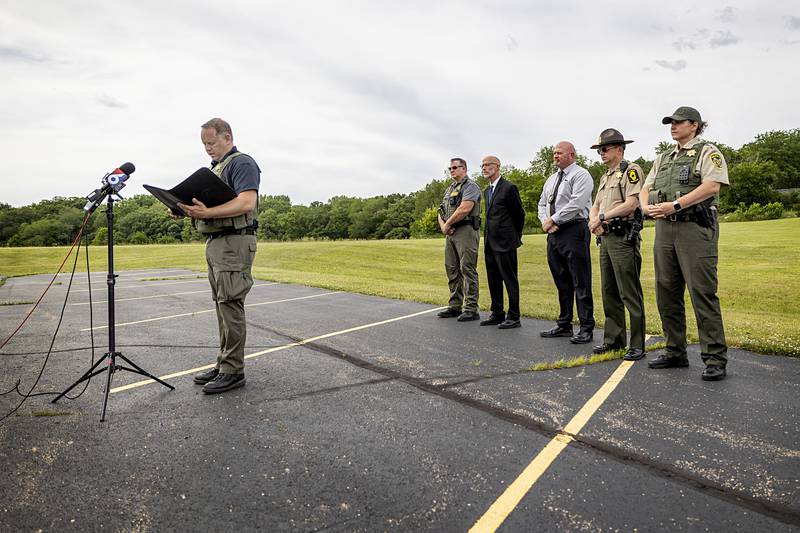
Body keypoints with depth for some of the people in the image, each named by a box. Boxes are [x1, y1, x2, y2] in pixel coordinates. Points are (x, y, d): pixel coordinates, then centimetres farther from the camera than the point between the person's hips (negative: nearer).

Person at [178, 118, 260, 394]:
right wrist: (192, 210, 6)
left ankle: (233, 371, -1)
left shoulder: (242, 163, -6)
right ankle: (224, 364, 19)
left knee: (230, 306, -8)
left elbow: (246, 203, -21)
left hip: (234, 242, -10)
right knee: (223, 306, 11)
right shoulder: (216, 167, 23)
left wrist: (207, 212, -28)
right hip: (215, 243, 10)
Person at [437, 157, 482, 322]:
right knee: (452, 270, 10)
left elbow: (464, 209, -18)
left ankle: (471, 309, -6)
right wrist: (443, 225, -1)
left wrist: (448, 224, -8)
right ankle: (455, 306, 18)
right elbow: (441, 212, 20)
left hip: (465, 231, -9)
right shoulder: (449, 189, 22)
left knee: (468, 269, -9)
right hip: (450, 234, 9)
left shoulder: (470, 186, -4)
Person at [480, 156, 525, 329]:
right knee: (493, 280, 13)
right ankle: (497, 314, 23)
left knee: (510, 280, -2)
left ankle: (514, 317, 5)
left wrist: (516, 236, 5)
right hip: (490, 243, 9)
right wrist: (487, 238, 16)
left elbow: (519, 214, -4)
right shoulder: (488, 190, 17)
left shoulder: (508, 188, -9)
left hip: (505, 242, -9)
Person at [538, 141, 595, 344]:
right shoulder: (551, 179, 21)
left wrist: (553, 220, -12)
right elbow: (542, 203, 20)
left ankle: (586, 329, 1)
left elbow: (576, 204, -16)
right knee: (561, 283, 12)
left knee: (581, 283, -5)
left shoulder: (581, 175, -4)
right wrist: (545, 221, 1)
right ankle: (564, 325, 21)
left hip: (574, 231, -8)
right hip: (554, 234, 8)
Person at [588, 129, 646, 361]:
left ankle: (637, 345, 1)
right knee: (609, 292, 12)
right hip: (606, 238, 9)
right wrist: (594, 221, -2)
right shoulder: (605, 177, 21)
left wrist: (602, 216, -12)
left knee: (630, 294, -6)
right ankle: (613, 339, 22)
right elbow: (595, 207, 20)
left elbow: (631, 204, -17)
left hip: (624, 239, -9)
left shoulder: (631, 170, -5)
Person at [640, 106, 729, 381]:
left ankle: (715, 358, -2)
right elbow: (646, 189, 19)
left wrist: (675, 205, -19)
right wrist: (647, 206, -4)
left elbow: (712, 186, -13)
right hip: (664, 228, 7)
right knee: (667, 294, 8)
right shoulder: (663, 158, 23)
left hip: (695, 228, -7)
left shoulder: (708, 152, 3)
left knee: (702, 293, -9)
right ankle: (675, 352, 18)